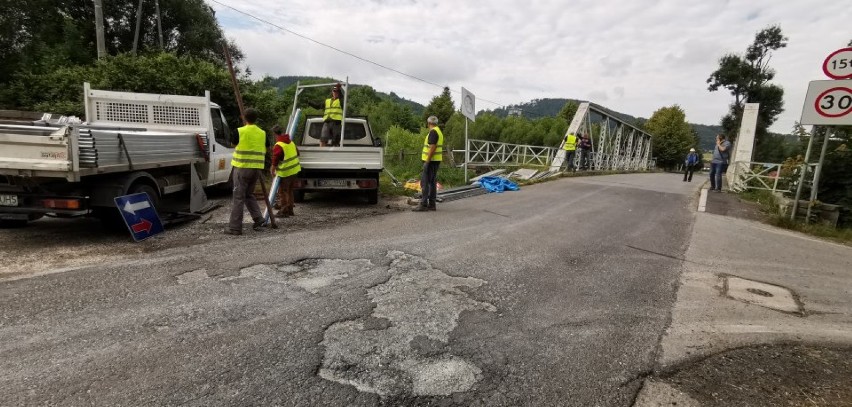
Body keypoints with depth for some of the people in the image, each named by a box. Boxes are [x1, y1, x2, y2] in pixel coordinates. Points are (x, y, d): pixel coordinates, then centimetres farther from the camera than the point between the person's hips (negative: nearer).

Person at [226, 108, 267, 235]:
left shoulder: (240, 131, -8)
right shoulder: (262, 133, 7)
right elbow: (265, 150, 15)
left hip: (242, 168, -5)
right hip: (257, 168, 5)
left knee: (238, 197, 0)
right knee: (249, 195, 21)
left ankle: (235, 227, 3)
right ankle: (258, 219, 10)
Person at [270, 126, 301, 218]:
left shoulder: (278, 146, -18)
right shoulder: (291, 142, 8)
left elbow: (275, 160, -19)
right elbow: (297, 153, 21)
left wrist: (272, 170, -6)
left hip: (285, 172, -8)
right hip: (295, 170, 8)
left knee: (282, 192, 2)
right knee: (289, 191, 18)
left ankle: (284, 211, 5)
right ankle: (290, 210, 24)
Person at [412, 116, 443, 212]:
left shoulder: (433, 132, -14)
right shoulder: (438, 131, 17)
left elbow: (432, 148, -22)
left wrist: (427, 161, -22)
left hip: (431, 160, -10)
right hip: (435, 160, 10)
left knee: (425, 182, -9)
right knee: (432, 182, 11)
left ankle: (423, 205, -10)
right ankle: (432, 204, 14)